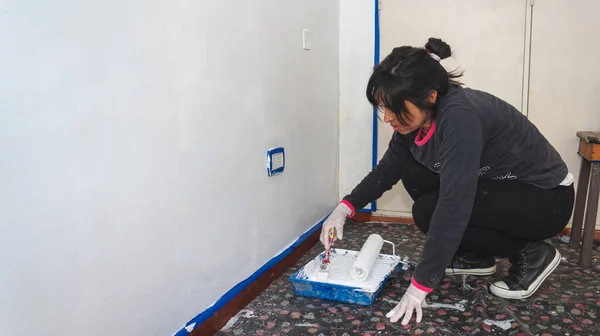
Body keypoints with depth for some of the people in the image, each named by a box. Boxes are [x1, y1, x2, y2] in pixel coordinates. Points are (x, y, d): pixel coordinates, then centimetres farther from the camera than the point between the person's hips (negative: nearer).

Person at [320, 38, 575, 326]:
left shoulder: (460, 118, -33)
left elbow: (453, 207, -37)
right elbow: (387, 169, 3)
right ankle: (475, 256, 7)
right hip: (499, 186, 8)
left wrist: (420, 285, -34)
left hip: (547, 198, -8)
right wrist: (345, 207, -10)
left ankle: (531, 254, -4)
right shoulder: (419, 116, -8)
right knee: (412, 172, -5)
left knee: (429, 211, -23)